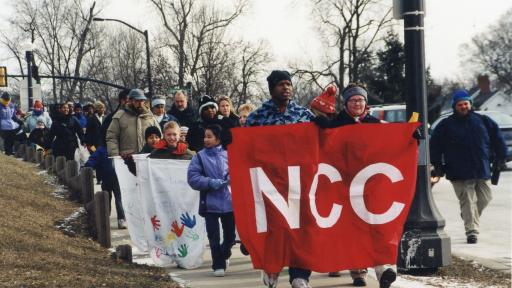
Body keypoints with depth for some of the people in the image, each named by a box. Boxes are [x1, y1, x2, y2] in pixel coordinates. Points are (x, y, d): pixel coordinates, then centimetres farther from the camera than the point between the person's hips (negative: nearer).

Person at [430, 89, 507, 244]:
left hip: (482, 169, 3)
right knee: (468, 201, -8)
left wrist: (500, 157, 13)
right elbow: (435, 145, 5)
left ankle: (468, 216, 33)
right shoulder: (446, 125, 2)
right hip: (459, 172, -3)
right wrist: (437, 165, 2)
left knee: (485, 198, 7)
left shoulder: (483, 121, 8)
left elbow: (497, 138, 15)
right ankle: (472, 231, -7)